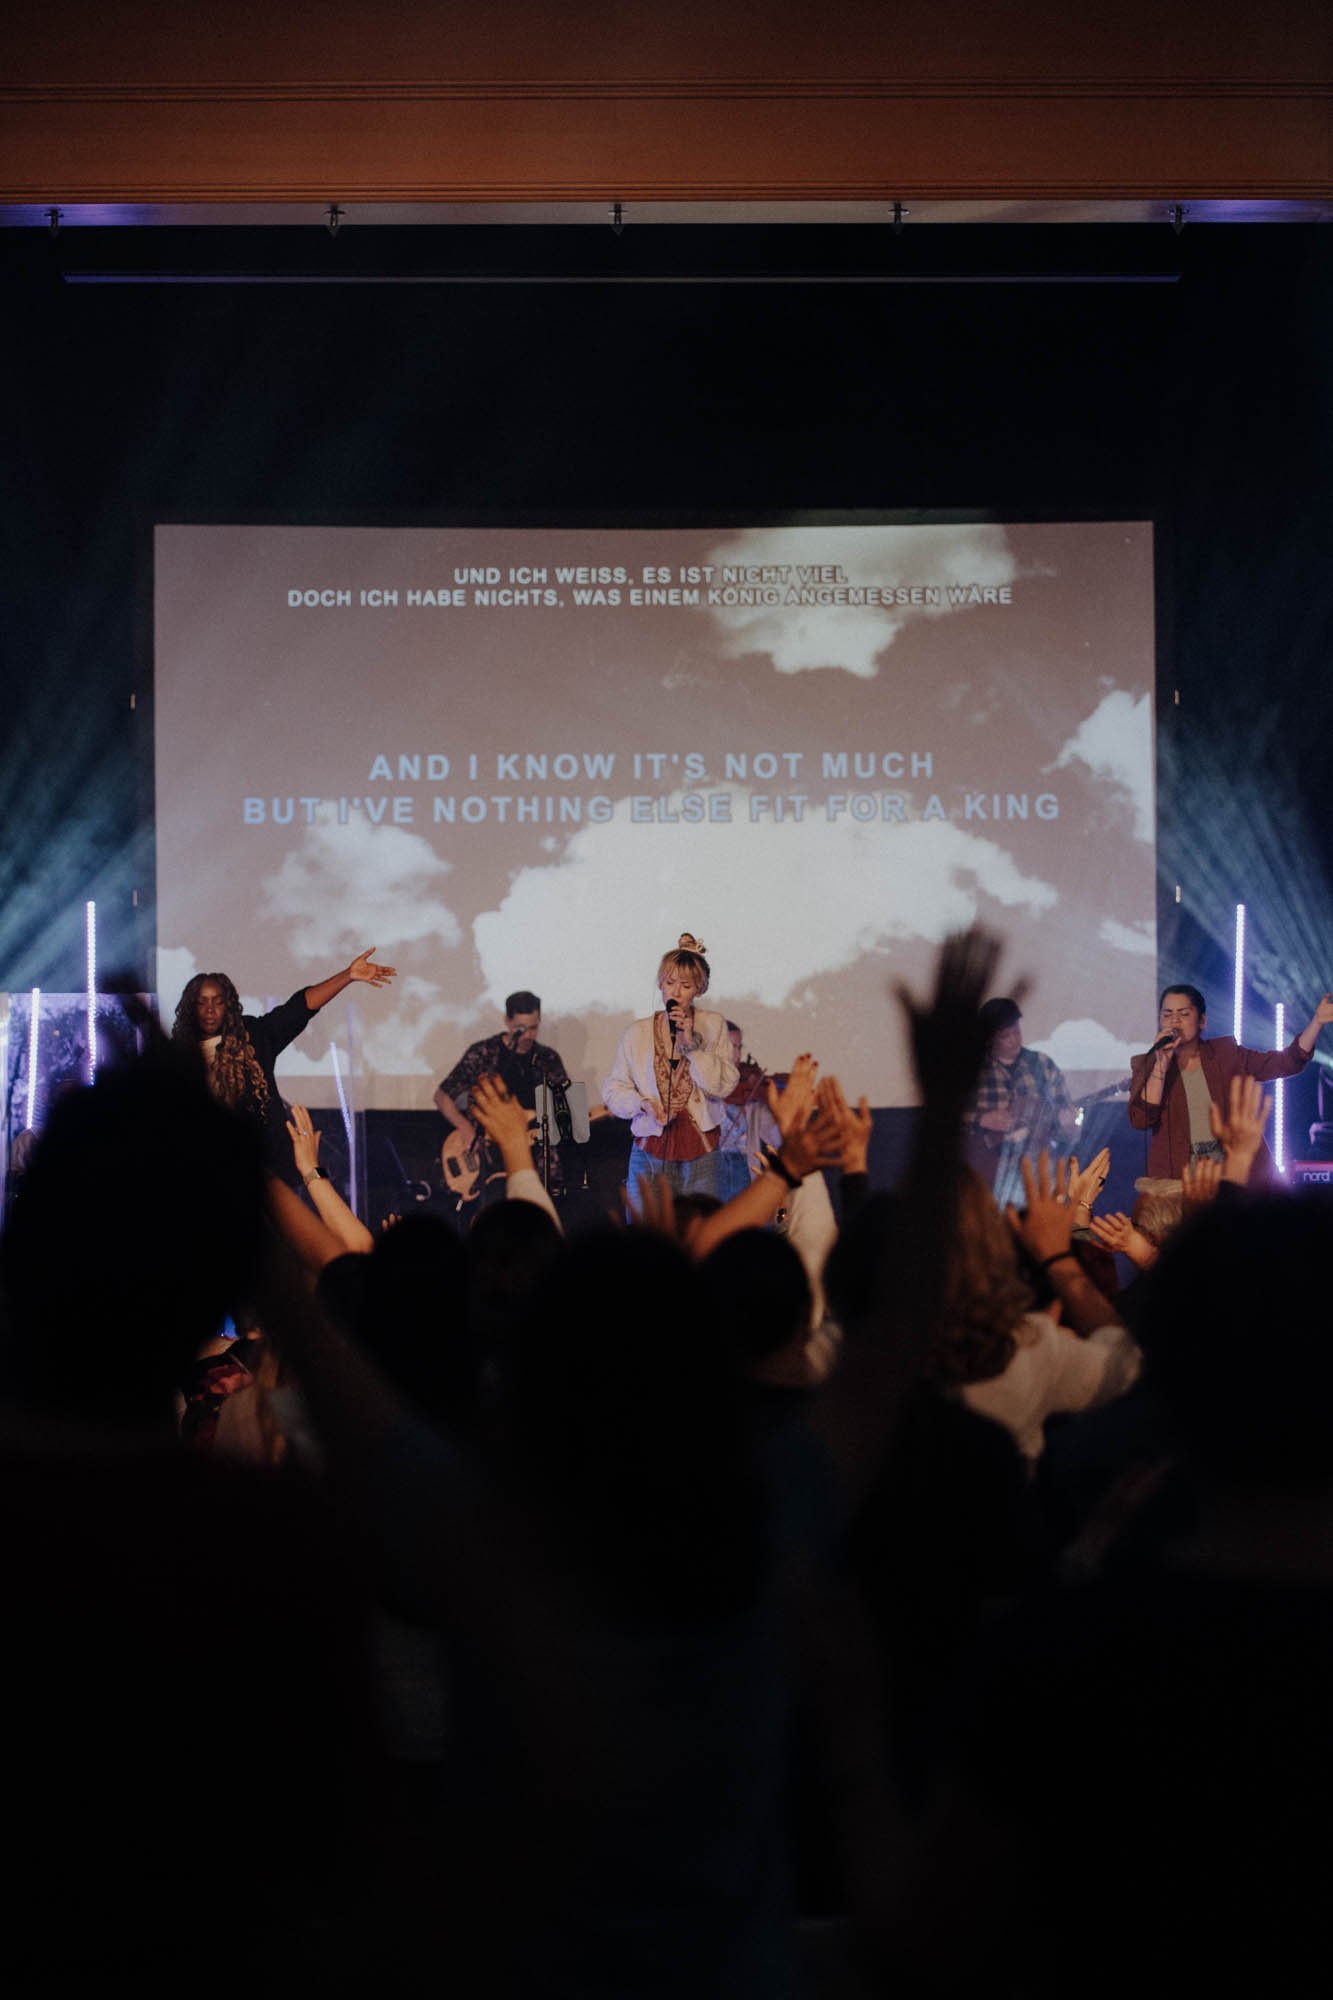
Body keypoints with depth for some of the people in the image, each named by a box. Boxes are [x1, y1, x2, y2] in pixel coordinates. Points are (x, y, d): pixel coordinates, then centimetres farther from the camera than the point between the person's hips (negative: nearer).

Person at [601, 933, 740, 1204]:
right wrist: (642, 1103, -13)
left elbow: (724, 1086, -6)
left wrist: (692, 1043, -13)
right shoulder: (637, 1033, 6)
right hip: (650, 1156, 0)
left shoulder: (713, 1026, 4)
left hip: (701, 1157, 0)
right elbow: (613, 1090, 6)